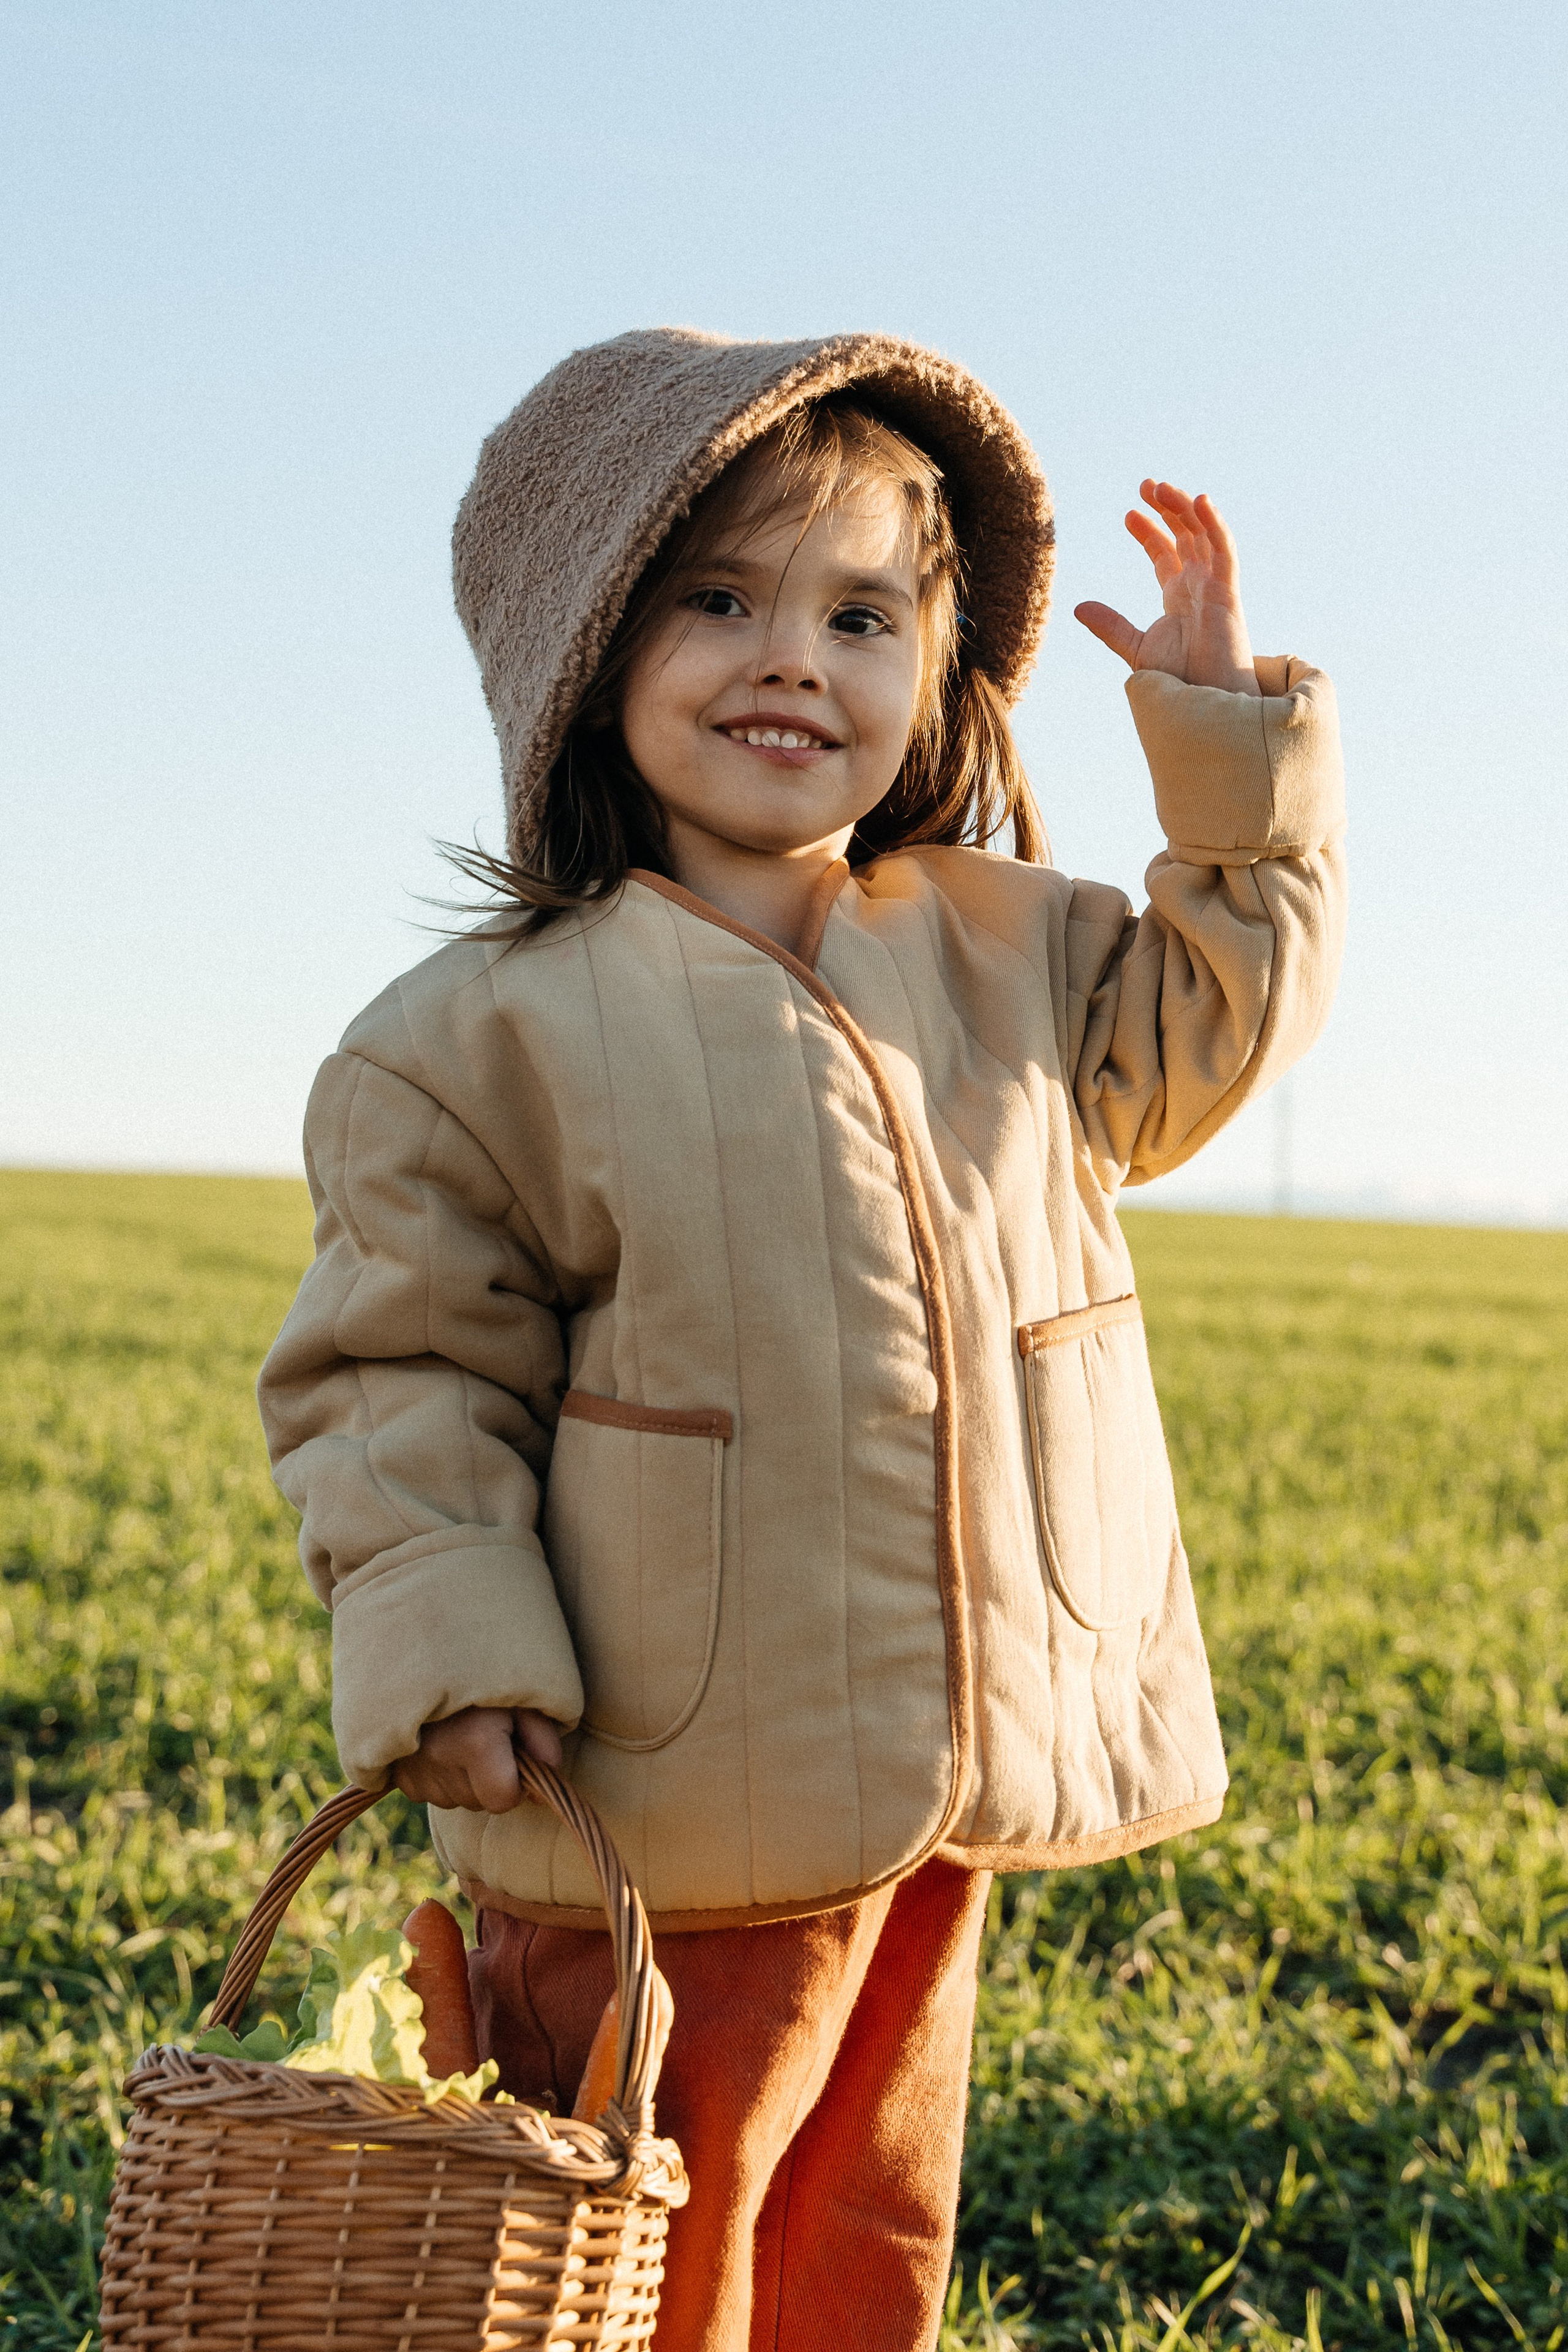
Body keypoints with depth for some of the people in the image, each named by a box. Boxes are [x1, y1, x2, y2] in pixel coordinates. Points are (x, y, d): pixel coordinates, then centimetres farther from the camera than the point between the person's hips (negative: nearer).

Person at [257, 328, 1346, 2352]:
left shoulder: (1005, 956, 4)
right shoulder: (492, 1040, -12)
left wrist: (1233, 742, 5)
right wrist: (447, 1659, -20)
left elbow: (1224, 1008, 17)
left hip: (964, 1793, 5)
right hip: (672, 1825, -5)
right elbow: (401, 1377, -8)